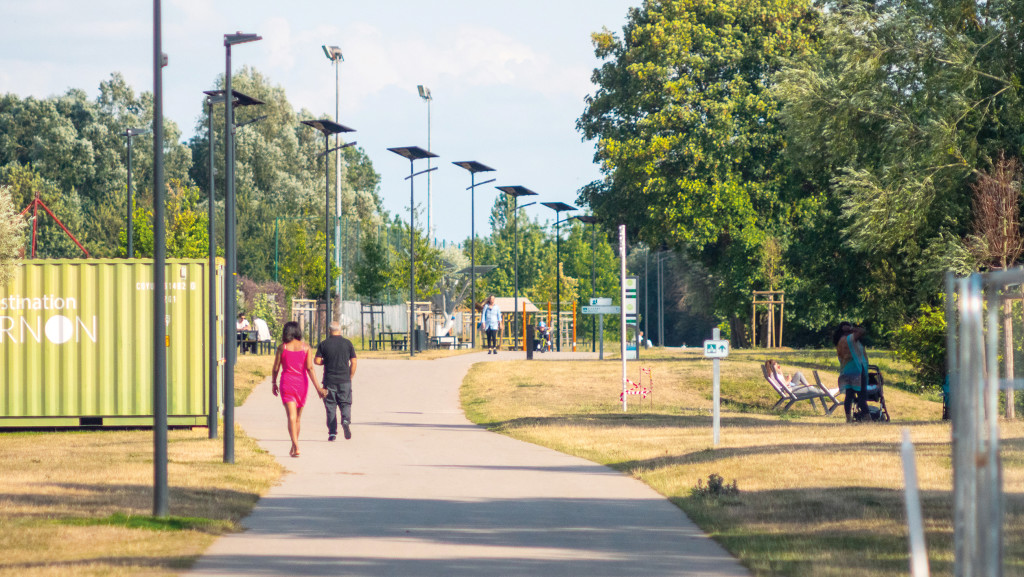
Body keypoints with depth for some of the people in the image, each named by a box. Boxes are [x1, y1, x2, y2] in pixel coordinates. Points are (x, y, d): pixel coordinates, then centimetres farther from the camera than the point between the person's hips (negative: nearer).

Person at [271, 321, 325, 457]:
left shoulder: (282, 347, -2)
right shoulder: (306, 347, 1)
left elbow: (276, 368, 2)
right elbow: (310, 368, -6)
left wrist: (274, 383, 17)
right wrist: (318, 387, -6)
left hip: (287, 383, -2)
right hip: (302, 382, 2)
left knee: (291, 417, -10)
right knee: (298, 417, 17)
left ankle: (296, 447, -27)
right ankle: (293, 448, 27)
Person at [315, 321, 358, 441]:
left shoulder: (324, 344, -2)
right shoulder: (347, 343, 1)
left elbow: (317, 360, -5)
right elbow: (353, 362, 0)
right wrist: (350, 377, 10)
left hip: (329, 380, 0)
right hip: (344, 380, 0)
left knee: (330, 406, 6)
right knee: (345, 404, 9)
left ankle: (332, 432, 2)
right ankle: (346, 420, -20)